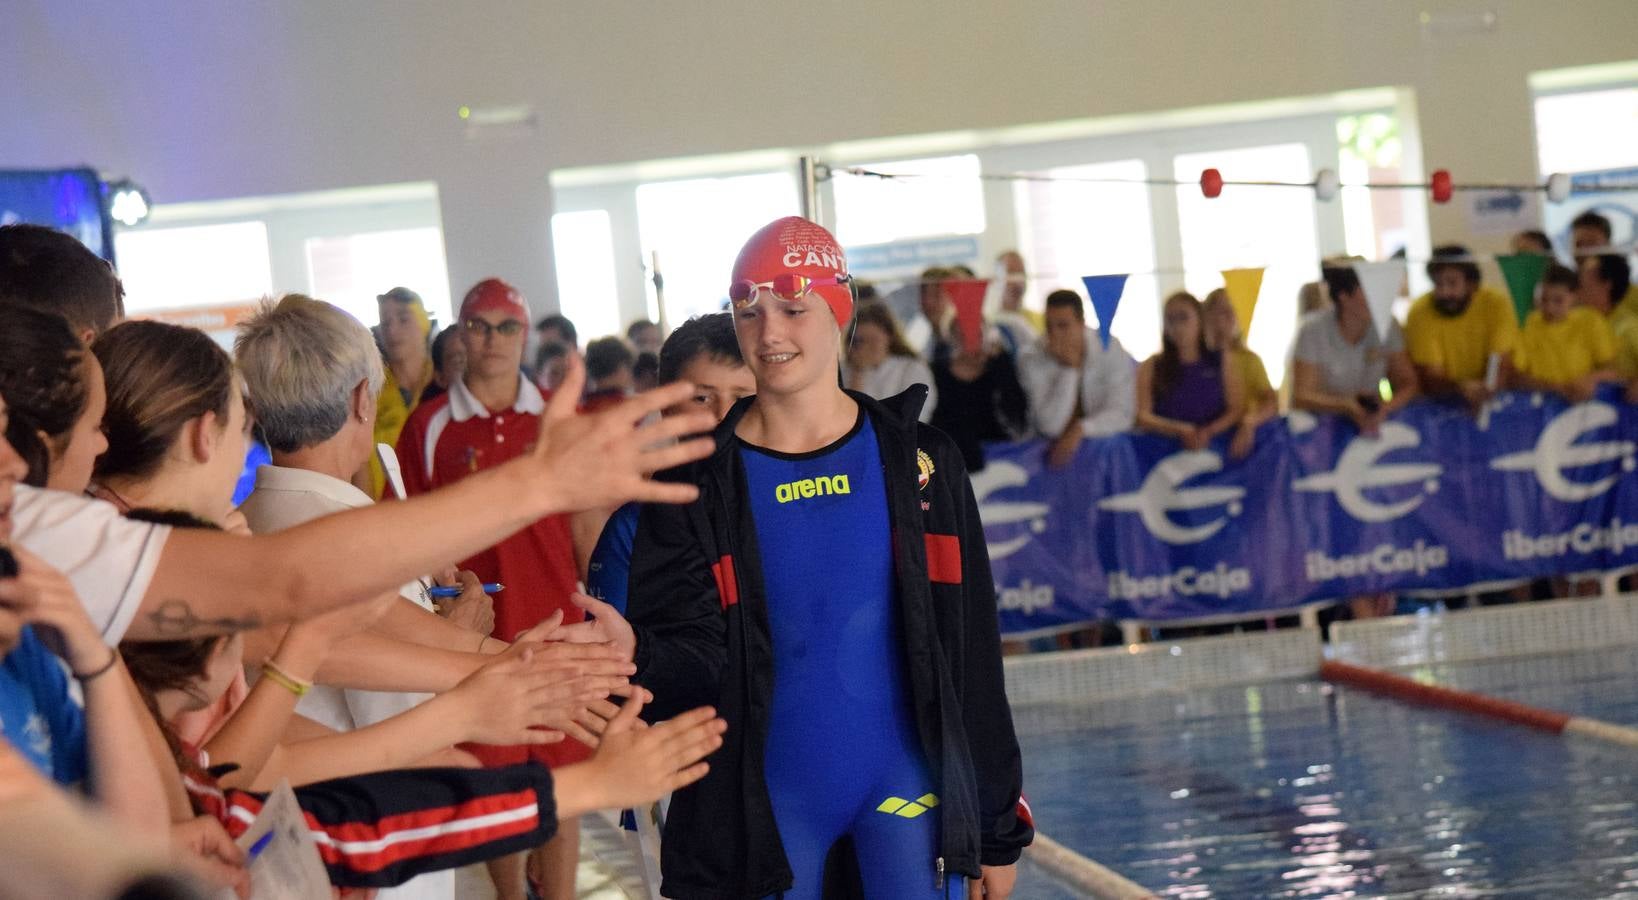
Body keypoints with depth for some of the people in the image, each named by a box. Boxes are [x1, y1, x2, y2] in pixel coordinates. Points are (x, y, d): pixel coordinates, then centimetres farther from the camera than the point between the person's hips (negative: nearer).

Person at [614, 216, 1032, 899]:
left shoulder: (916, 460, 3)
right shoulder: (698, 480, 0)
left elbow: (970, 654, 5)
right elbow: (695, 661, -8)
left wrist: (997, 825, 5)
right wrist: (635, 653, -31)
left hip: (906, 785, 0)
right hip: (768, 798, 0)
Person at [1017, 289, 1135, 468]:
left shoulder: (1110, 348, -10)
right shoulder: (1032, 359, -12)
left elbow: (1122, 414, -13)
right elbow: (1049, 426, -19)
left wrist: (1080, 430, -30)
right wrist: (1069, 369, -24)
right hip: (1055, 447, -1)